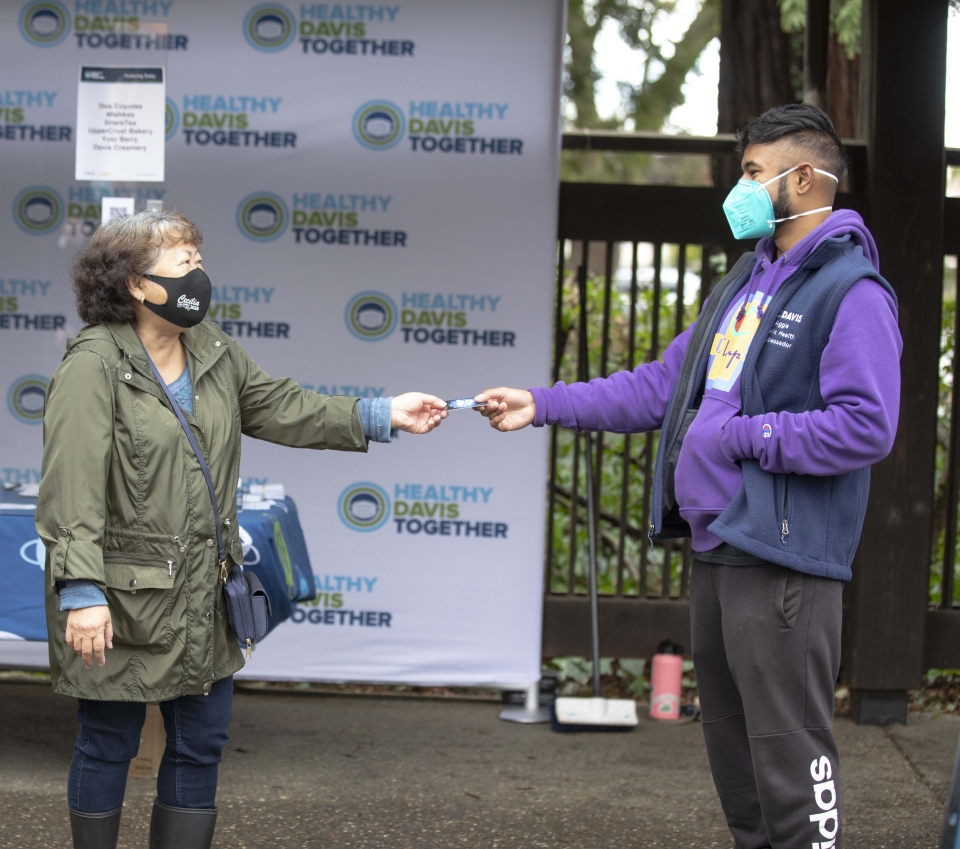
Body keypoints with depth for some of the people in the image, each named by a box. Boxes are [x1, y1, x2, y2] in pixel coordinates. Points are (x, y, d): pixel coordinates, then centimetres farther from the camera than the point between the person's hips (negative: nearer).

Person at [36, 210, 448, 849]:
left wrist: (383, 416, 9)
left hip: (203, 595, 7)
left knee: (202, 742, 12)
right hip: (124, 600, -7)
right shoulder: (94, 366, -17)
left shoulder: (214, 351, 7)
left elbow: (279, 407, 16)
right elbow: (72, 489, -22)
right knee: (110, 744, 6)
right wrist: (81, 592, -28)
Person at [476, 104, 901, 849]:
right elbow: (659, 386, 19)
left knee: (789, 755, -7)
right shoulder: (746, 282, 17)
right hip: (715, 547, 9)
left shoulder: (851, 292, -11)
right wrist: (543, 405, 12)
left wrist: (737, 435, -17)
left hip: (783, 560, -9)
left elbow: (866, 426, -22)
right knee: (733, 747, 17)